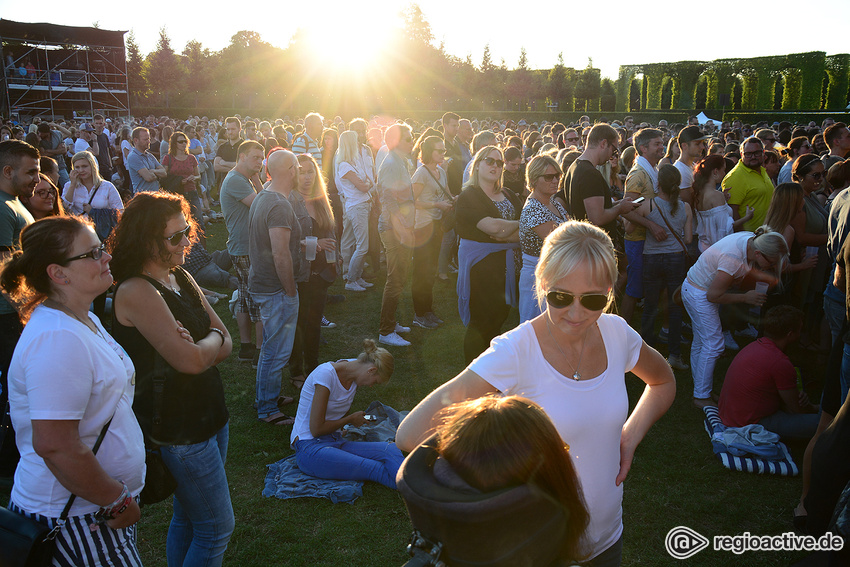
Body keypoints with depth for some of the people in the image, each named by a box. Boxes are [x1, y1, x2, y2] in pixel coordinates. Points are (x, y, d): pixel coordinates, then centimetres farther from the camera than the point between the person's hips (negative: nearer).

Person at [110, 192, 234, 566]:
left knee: (187, 519, 21)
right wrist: (212, 338, -6)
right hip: (179, 430, -8)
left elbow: (226, 345, 3)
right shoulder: (136, 291, -20)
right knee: (216, 529, 3)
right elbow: (191, 361, -26)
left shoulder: (181, 278, 7)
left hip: (208, 415, 8)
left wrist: (195, 346, -17)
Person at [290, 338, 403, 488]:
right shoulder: (325, 374, -18)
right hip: (310, 449, -7)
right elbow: (316, 429, -16)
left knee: (391, 449, -23)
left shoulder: (353, 370, 8)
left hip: (336, 442, 7)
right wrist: (351, 419, -5)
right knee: (376, 469, -31)